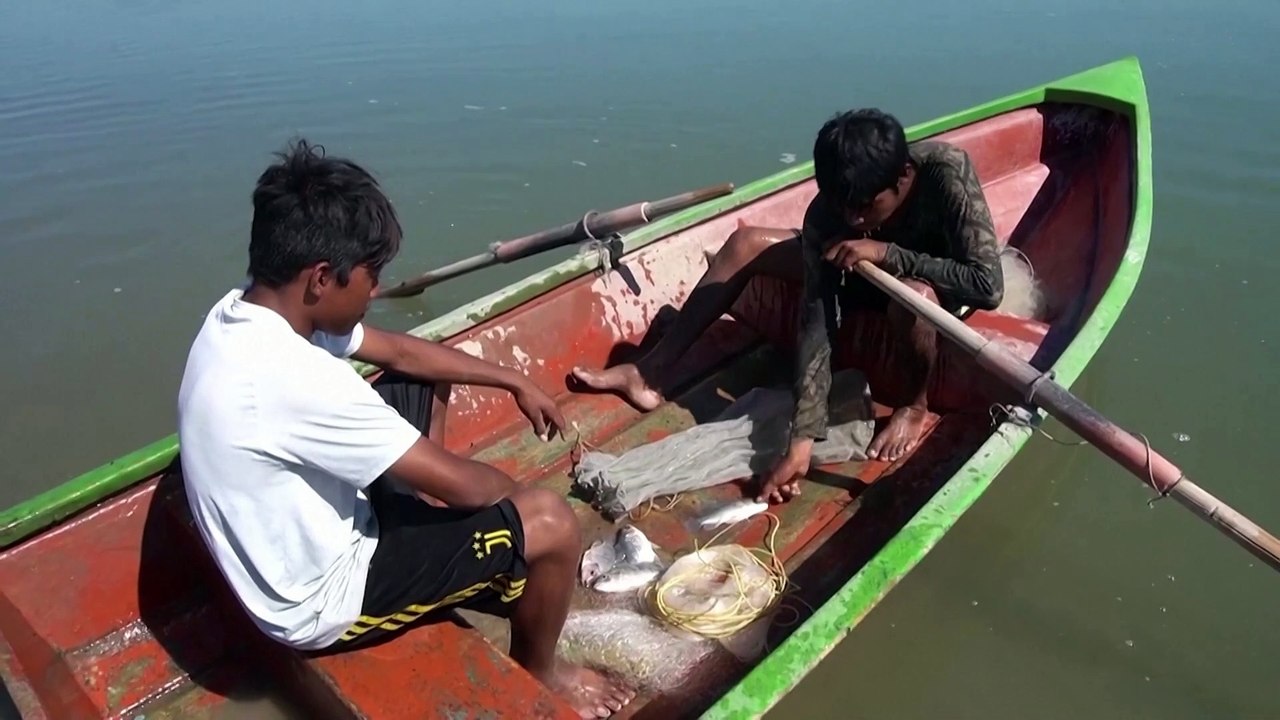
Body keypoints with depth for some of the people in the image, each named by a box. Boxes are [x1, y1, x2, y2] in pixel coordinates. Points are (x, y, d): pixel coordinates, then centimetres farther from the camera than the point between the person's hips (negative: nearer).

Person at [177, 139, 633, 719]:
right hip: (325, 600, -9)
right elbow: (460, 484, -27)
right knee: (552, 523, -15)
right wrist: (516, 493, -5)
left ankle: (426, 528, 29)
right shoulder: (295, 378, -35)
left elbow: (398, 350, 5)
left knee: (423, 387, 15)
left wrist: (514, 382, 8)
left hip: (311, 533, 9)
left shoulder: (245, 313, -7)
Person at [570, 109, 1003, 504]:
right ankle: (652, 372, -6)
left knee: (913, 294, -42)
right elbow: (816, 322, -33)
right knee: (745, 243, -10)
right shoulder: (826, 213, -29)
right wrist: (802, 440, -39)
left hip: (940, 290, -3)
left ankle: (916, 405, -10)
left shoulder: (946, 171, -37)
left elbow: (988, 285, -40)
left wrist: (887, 253, -43)